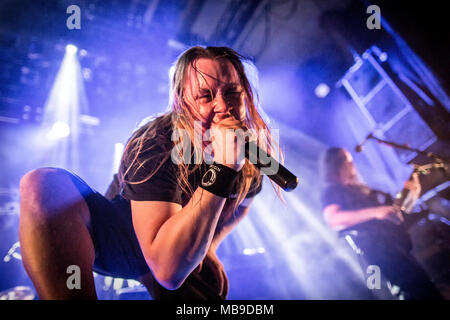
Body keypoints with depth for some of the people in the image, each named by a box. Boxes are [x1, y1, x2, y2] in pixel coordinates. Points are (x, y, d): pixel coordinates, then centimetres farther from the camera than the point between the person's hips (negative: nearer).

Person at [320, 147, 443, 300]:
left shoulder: (361, 188, 27)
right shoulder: (331, 190, 1)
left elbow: (388, 203, 31)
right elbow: (333, 219, -17)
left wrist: (411, 191, 15)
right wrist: (374, 212, -21)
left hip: (394, 238, 9)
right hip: (371, 243, -9)